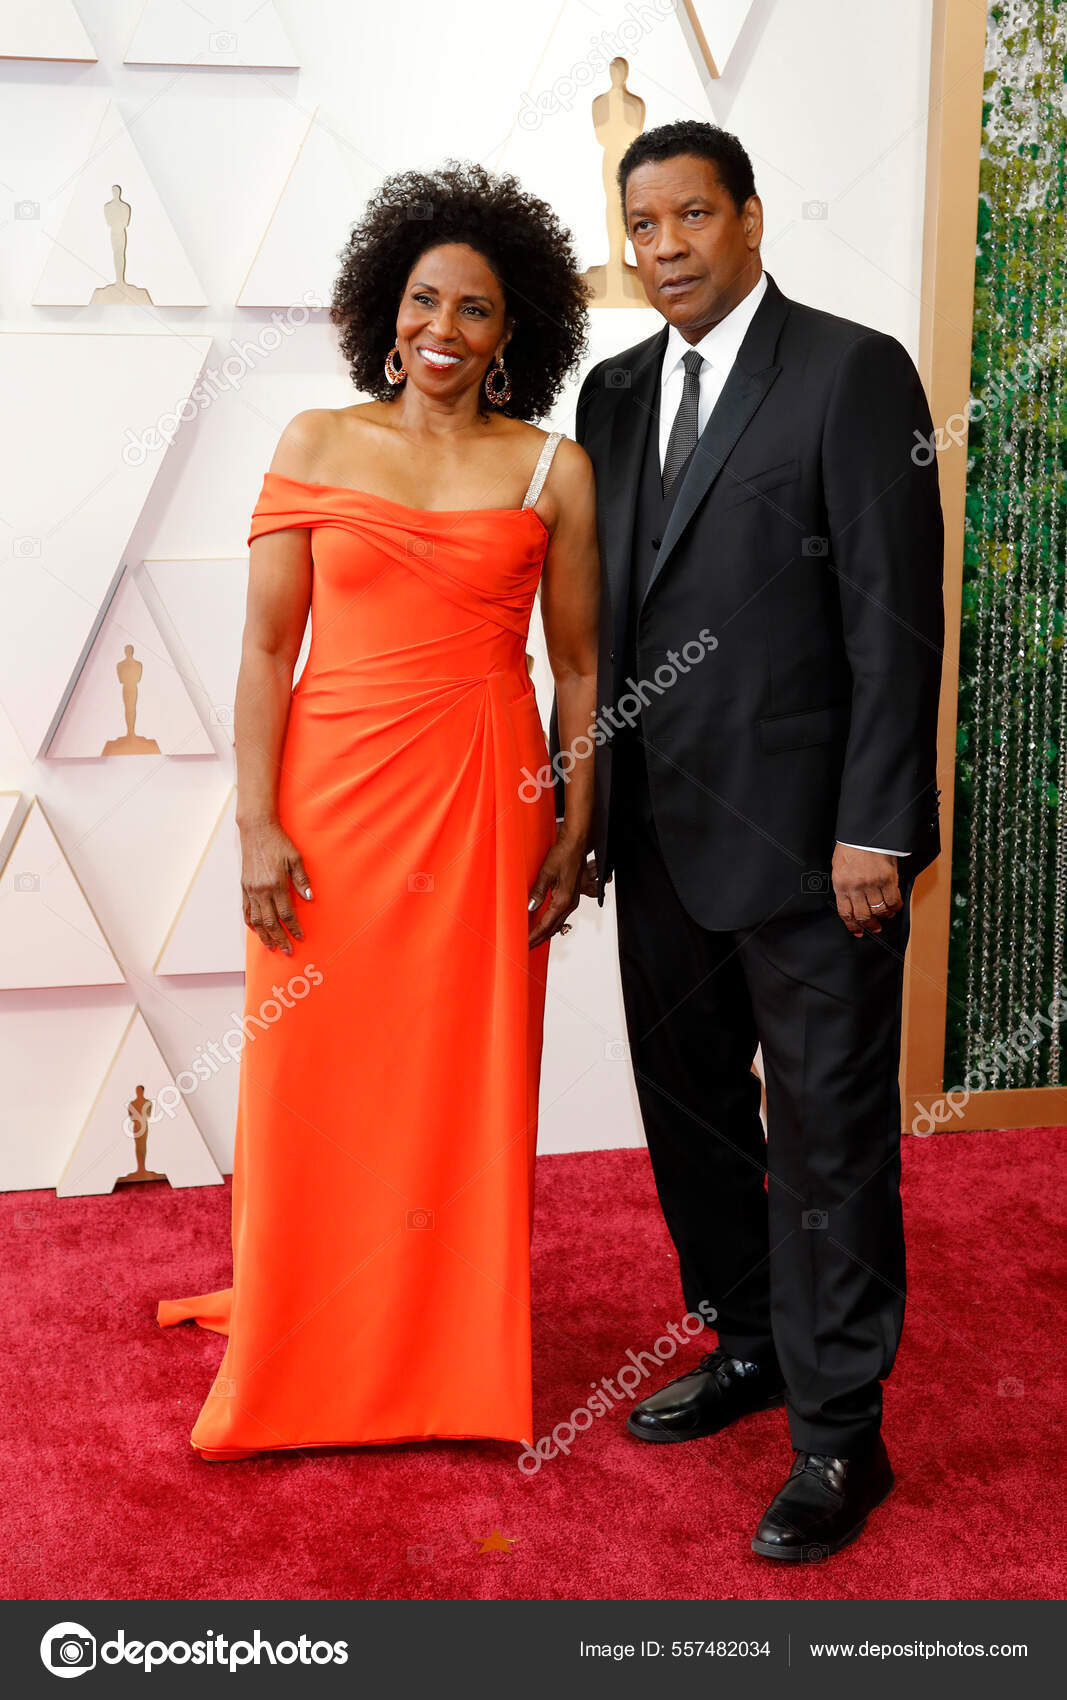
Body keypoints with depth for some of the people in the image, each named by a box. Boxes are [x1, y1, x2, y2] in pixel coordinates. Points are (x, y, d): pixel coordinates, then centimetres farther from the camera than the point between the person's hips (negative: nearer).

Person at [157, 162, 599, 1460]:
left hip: (482, 804, 0)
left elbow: (579, 663, 6)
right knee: (313, 1084, 6)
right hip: (331, 793, 0)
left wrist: (574, 829, 0)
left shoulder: (554, 470, 4)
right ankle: (296, 1365, 25)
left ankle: (458, 1364, 26)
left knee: (464, 1084, 7)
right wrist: (257, 825, -7)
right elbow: (266, 648, 1)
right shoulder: (315, 446, 4)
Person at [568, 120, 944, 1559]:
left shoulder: (853, 373, -6)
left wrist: (874, 829, -16)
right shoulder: (616, 393, 12)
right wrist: (582, 803, 11)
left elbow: (896, 612, -11)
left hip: (808, 839, -6)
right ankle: (748, 1348, 35)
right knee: (691, 1110, 16)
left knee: (831, 1138, 2)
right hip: (665, 834, 7)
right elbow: (596, 617, 14)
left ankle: (839, 1435, 16)